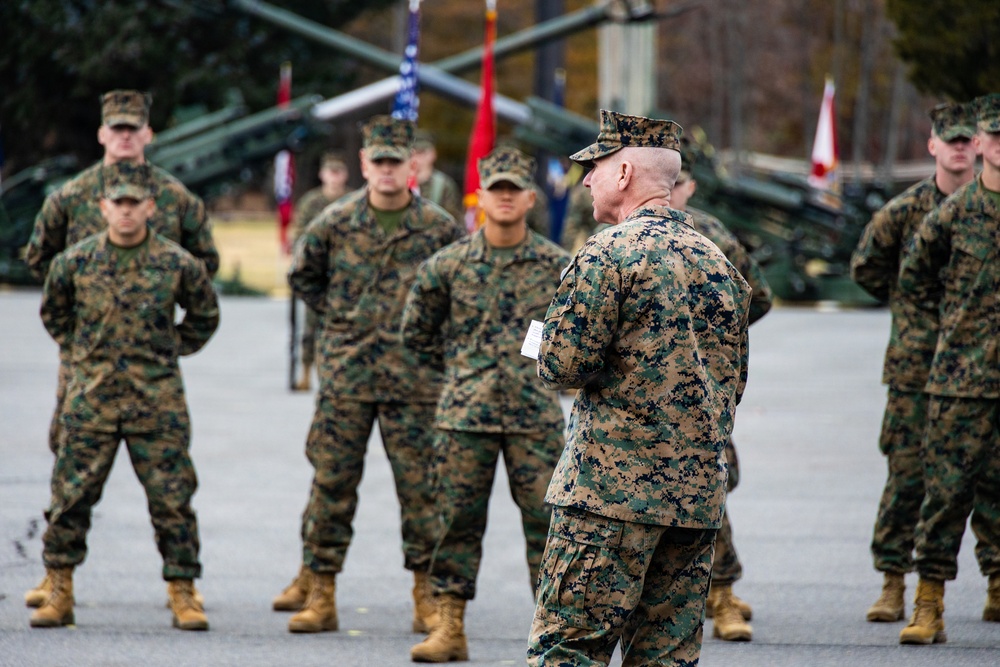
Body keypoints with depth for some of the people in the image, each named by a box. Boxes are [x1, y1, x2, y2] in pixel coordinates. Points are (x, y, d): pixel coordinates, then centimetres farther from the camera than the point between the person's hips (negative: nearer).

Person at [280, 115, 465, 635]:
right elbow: (302, 275, 18)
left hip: (415, 379, -1)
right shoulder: (335, 222, 3)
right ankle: (318, 591, 8)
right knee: (331, 483, 2)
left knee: (421, 487, 1)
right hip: (345, 375, 1)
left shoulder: (439, 227, 0)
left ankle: (427, 595, 8)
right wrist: (339, 316, 10)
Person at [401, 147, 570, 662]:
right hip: (465, 413, 0)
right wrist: (469, 353, 9)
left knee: (546, 519, -1)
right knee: (458, 519, 4)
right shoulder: (447, 264, 2)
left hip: (535, 412, 0)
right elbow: (417, 335, 12)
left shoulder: (556, 265, 2)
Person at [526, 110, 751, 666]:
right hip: (700, 492, 7)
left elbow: (563, 364, -14)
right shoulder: (718, 262, 13)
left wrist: (550, 348, 7)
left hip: (611, 489, -7)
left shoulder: (610, 252, -10)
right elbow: (734, 379, 19)